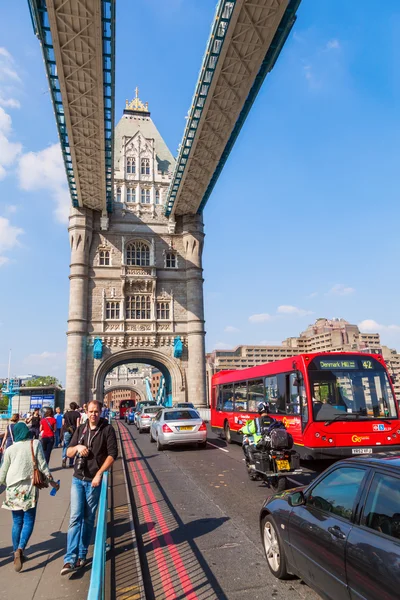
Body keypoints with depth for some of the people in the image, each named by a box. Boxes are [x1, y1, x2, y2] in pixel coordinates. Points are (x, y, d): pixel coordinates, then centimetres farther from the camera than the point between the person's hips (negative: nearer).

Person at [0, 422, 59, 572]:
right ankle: (20, 549, -14)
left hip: (13, 487, 2)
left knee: (17, 521, 14)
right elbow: (42, 464, -4)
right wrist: (51, 480, 6)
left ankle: (16, 552, 20)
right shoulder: (36, 444, -3)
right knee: (29, 521, 5)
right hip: (29, 487, -2)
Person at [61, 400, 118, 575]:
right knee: (75, 517, -4)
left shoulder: (107, 430, -6)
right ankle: (70, 559, -1)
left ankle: (82, 555, 21)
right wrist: (77, 447, -13)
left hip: (94, 481, -3)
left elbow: (112, 454, -11)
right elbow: (68, 453, 9)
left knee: (88, 519, 8)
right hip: (78, 479, 3)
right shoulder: (81, 429, 8)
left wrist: (99, 473, -17)